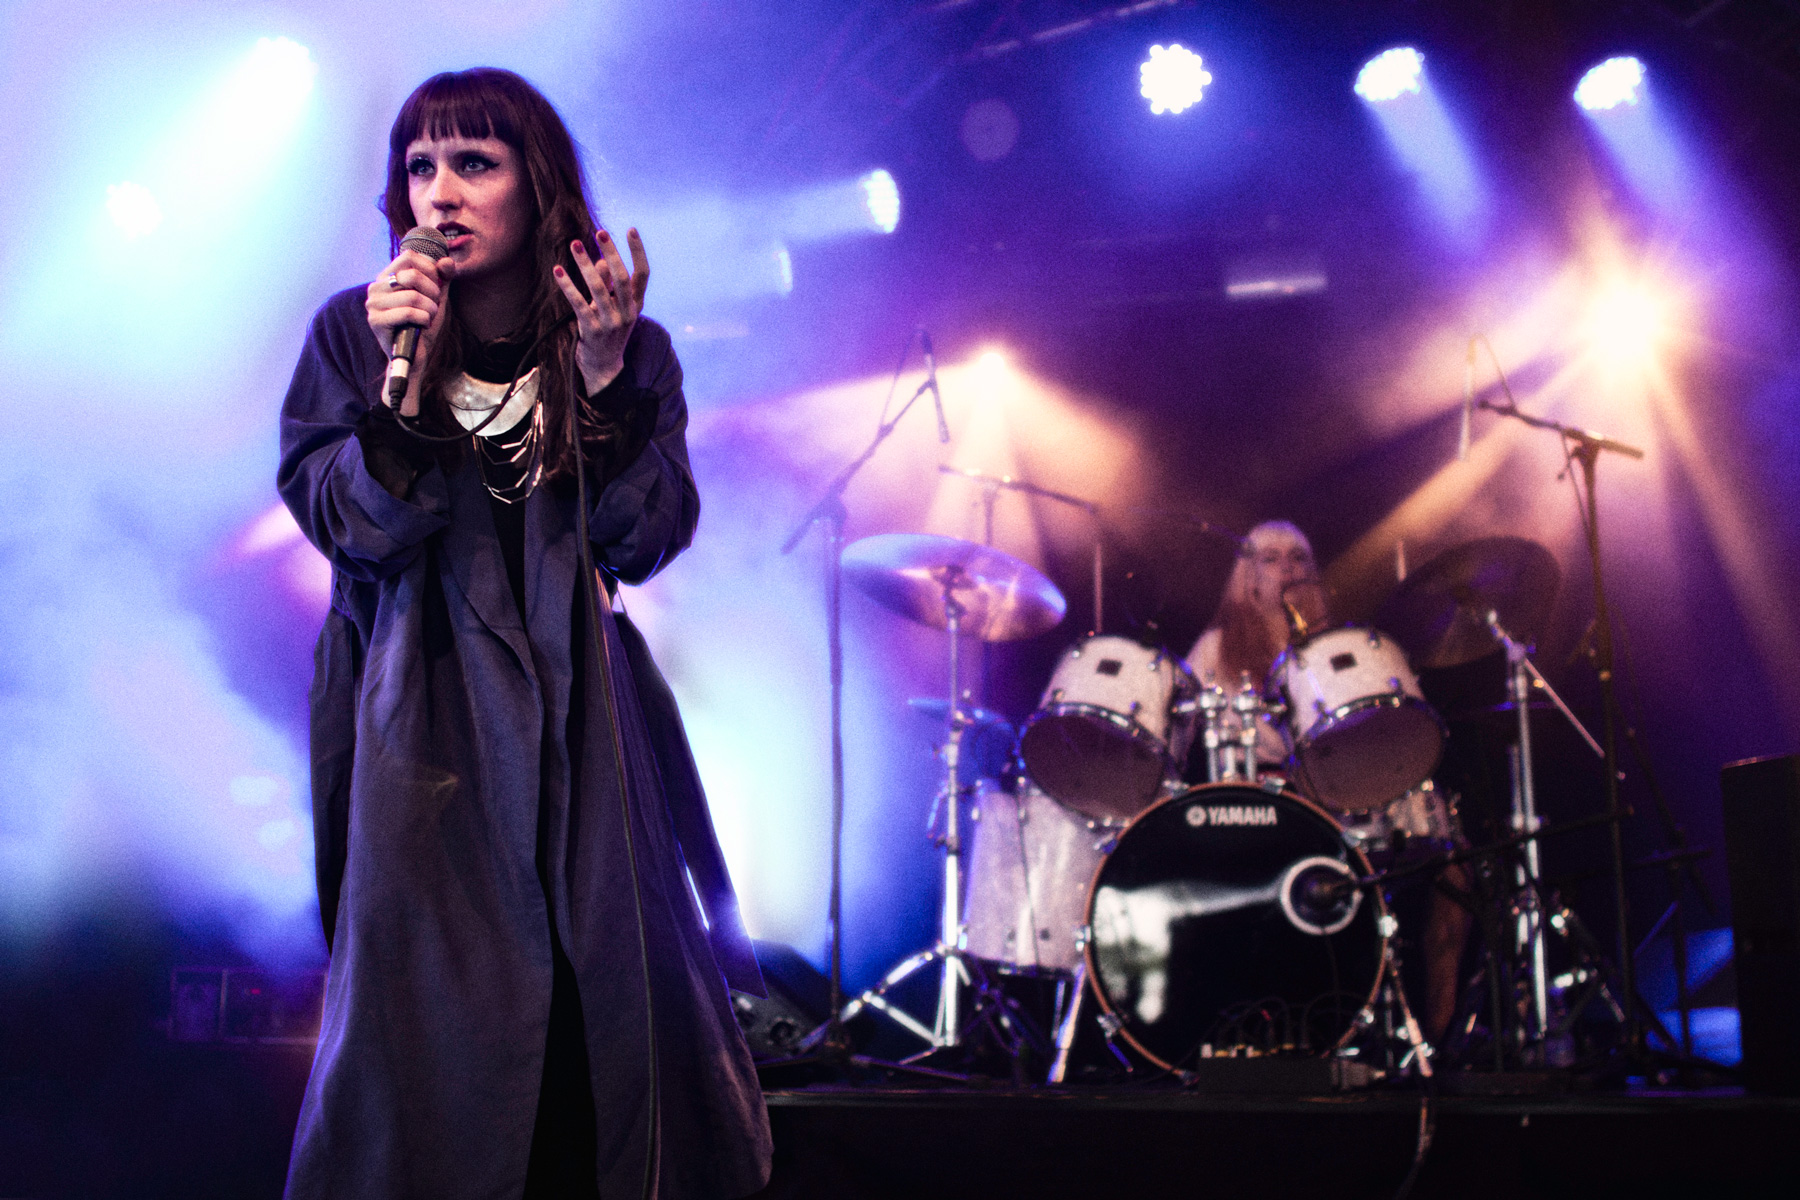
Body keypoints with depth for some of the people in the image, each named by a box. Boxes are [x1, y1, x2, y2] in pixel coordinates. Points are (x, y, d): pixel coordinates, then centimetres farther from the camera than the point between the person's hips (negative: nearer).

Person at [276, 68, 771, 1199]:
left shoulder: (630, 348, 2)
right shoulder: (356, 332, 1)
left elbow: (644, 541, -8)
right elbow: (350, 528, -8)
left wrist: (605, 377, -19)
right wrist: (404, 380, -21)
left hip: (580, 717, 1)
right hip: (415, 715, -1)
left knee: (611, 979, 1)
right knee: (428, 1008, -5)